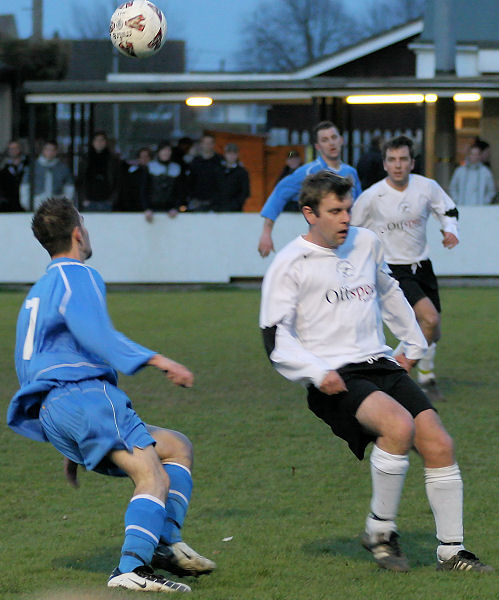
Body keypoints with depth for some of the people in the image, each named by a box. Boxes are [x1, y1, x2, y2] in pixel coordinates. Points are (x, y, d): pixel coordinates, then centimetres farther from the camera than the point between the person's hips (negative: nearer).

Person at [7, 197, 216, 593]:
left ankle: (165, 542, -3)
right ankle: (133, 567, -41)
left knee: (177, 446, 16)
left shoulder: (38, 291, 30)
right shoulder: (77, 276, 0)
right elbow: (95, 333, -19)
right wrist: (157, 360, -25)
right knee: (154, 477, -21)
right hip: (84, 394, -9)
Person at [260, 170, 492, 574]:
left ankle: (451, 551, 1)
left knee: (438, 444, -10)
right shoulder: (291, 264, -4)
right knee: (399, 425, -31)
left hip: (382, 366, 6)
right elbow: (275, 337, -8)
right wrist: (316, 373, -19)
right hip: (335, 380, -6)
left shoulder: (366, 243, 14)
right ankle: (381, 530, -13)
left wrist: (414, 343, 33)